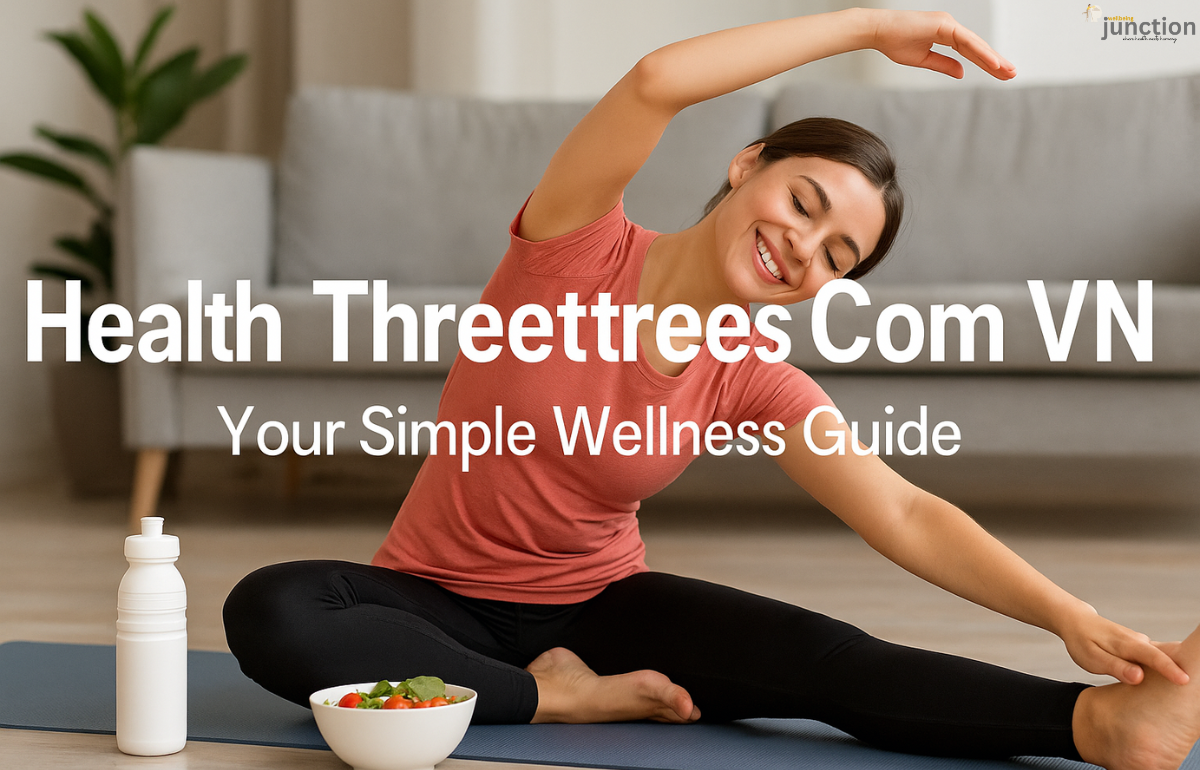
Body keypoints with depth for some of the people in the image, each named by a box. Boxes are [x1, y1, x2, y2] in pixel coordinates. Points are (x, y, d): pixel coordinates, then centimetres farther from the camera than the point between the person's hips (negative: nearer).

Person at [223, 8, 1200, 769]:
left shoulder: (751, 382, -6)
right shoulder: (577, 248, -14)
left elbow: (907, 518, -15)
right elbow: (657, 81, -33)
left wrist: (1072, 618, -30)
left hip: (598, 605, 2)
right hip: (440, 602, -2)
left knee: (818, 657, -26)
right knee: (268, 612, -35)